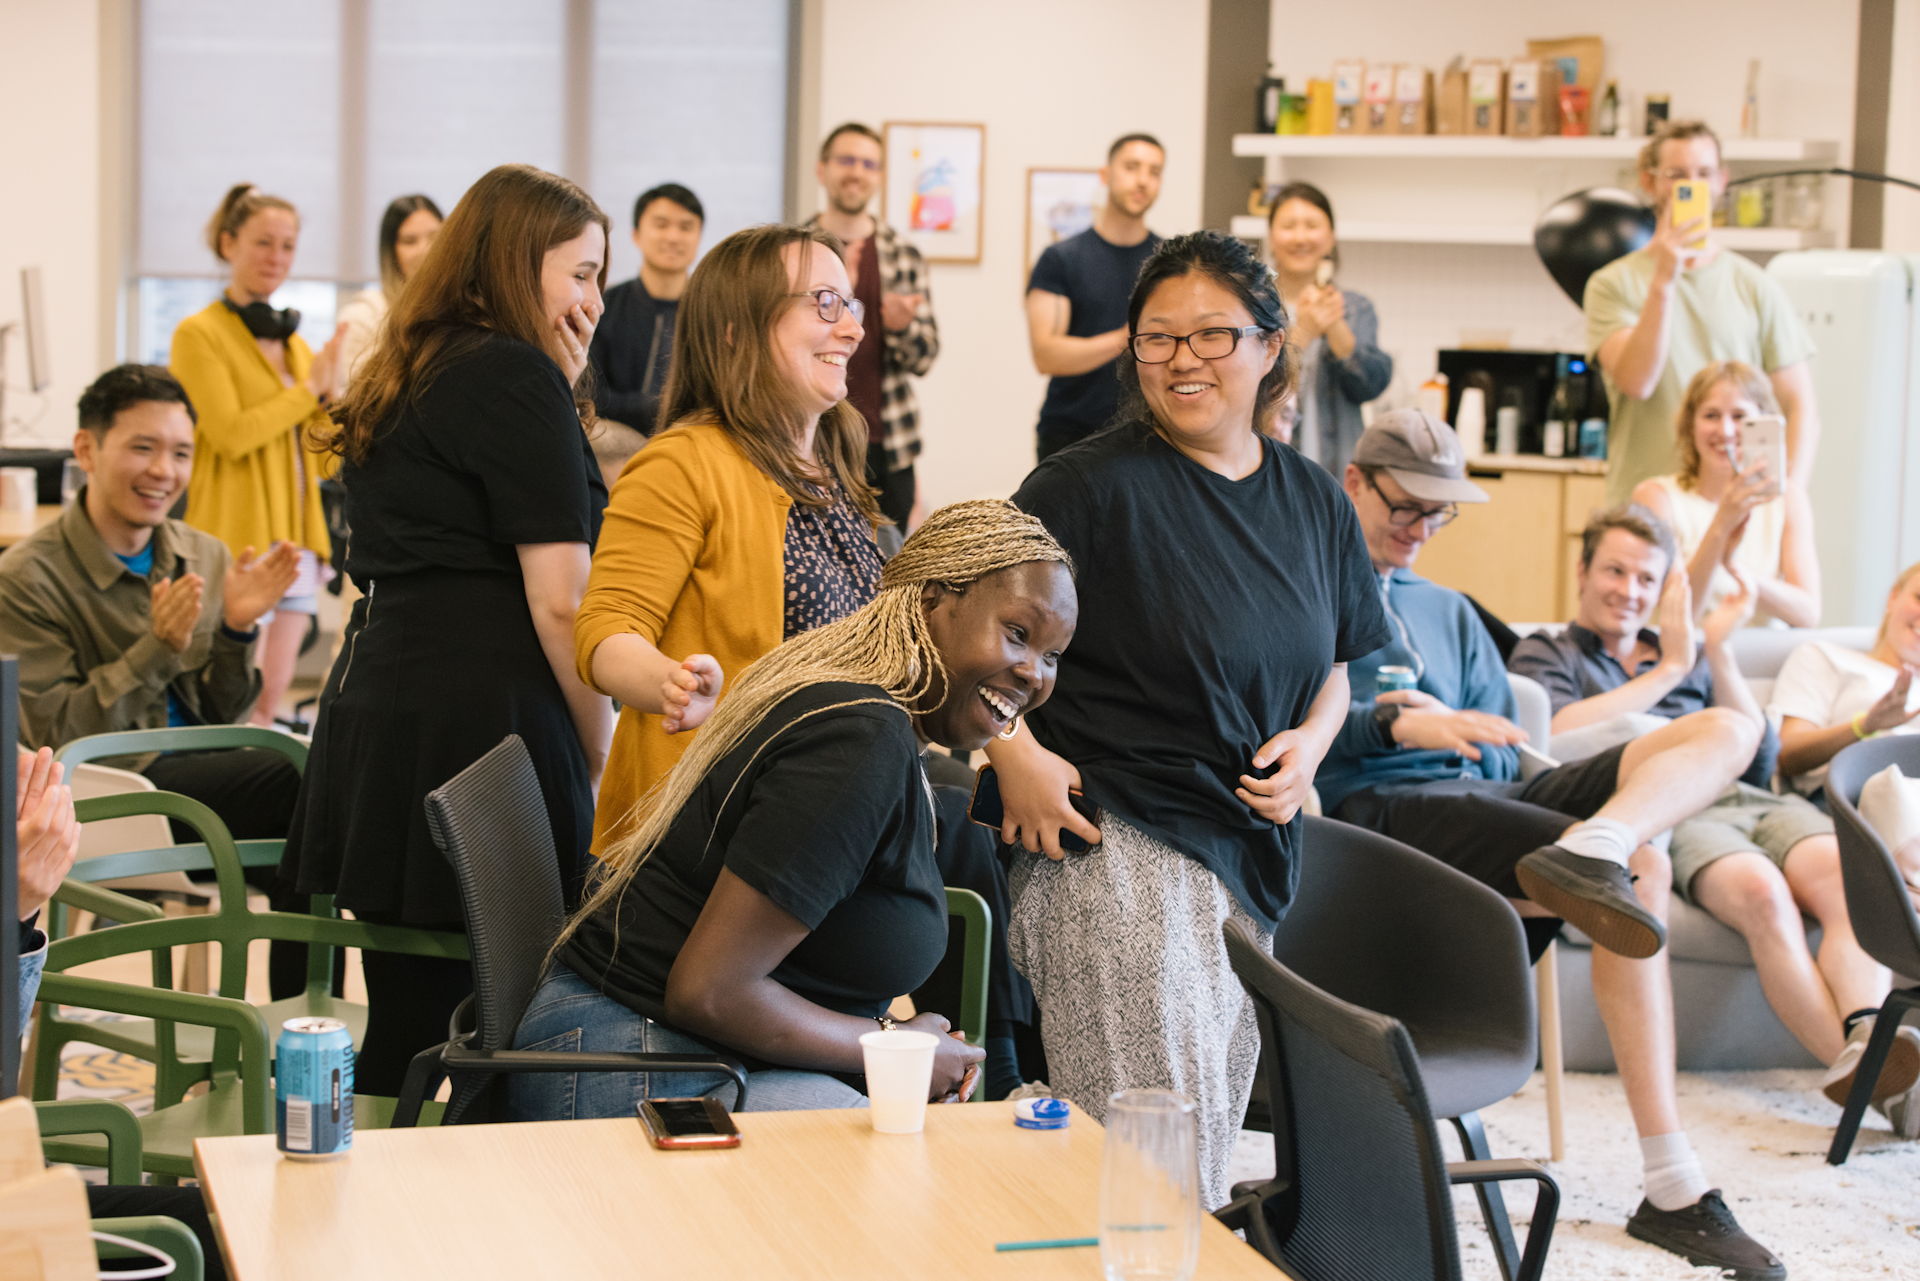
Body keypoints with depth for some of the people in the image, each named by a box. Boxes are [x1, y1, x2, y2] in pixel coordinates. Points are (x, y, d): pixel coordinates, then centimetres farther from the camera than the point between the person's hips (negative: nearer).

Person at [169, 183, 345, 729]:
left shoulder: (293, 342, 17)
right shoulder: (199, 334, -4)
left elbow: (323, 458, 16)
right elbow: (230, 434, -15)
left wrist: (329, 394, -1)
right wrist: (309, 389, -7)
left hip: (295, 536, 7)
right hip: (235, 536, -7)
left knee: (272, 697, 6)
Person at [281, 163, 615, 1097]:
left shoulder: (402, 382, 19)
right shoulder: (519, 376, -7)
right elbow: (560, 601, -11)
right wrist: (599, 757, -2)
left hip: (372, 704, 9)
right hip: (479, 718, -9)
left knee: (408, 1012, 12)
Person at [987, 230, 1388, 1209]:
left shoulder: (1313, 504, 11)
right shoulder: (1093, 485, -8)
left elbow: (1332, 666, 22)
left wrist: (1308, 743, 3)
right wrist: (1015, 751, -18)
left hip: (1251, 860, 7)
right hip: (1112, 844, -7)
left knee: (1210, 1146, 15)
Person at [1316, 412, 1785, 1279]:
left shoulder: (1449, 614, 32)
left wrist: (1444, 721, 1)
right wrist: (1396, 725, -22)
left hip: (1480, 799, 7)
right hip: (1378, 809, -7)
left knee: (1727, 731, -14)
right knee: (1640, 873, -29)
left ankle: (1588, 850, -47)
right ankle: (1670, 1188, -35)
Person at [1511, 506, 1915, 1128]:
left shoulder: (1688, 653, 34)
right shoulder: (1544, 655, 22)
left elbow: (1759, 761, 21)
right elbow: (1561, 737, -3)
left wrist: (1717, 653, 13)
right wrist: (1668, 670, 4)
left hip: (1750, 798, 5)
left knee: (1847, 874, -31)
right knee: (1761, 891, -36)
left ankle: (1865, 1040, -53)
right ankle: (1863, 1071, -46)